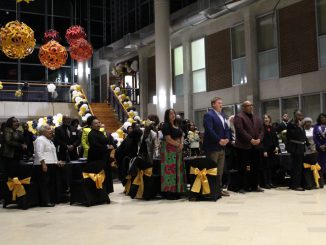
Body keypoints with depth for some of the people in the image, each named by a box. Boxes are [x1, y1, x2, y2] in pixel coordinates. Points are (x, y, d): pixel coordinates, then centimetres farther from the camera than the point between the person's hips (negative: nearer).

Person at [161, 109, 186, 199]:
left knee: (177, 170, 6)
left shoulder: (177, 126, 18)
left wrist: (182, 144, -3)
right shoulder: (166, 126, -7)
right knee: (170, 169, -9)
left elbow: (181, 136, 16)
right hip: (169, 150, -8)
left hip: (177, 150, 8)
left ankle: (175, 191, 10)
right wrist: (178, 145, -11)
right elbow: (168, 139, -15)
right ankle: (169, 192, -5)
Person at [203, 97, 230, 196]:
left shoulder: (223, 115, 19)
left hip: (222, 147, 9)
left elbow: (226, 128, 17)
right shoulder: (209, 115, -9)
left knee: (220, 170, 11)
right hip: (212, 147, -8)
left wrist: (227, 138, -2)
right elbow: (209, 130, -19)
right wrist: (219, 140, -19)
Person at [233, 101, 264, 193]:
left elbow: (261, 130, 13)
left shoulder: (256, 118, 20)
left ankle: (254, 186, 16)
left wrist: (259, 139, -6)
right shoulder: (239, 117, -3)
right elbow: (240, 130, -14)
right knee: (243, 167, -4)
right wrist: (250, 140, -18)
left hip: (256, 146, 7)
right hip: (244, 146, -6)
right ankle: (242, 187, 1)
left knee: (255, 167, 8)